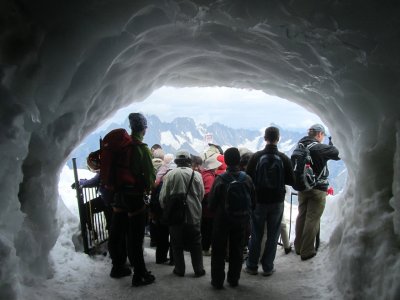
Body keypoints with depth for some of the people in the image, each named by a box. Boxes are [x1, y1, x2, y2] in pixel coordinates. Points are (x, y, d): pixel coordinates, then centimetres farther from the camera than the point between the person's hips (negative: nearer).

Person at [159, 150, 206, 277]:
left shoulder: (170, 174, -8)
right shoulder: (196, 175, -6)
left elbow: (163, 196, -6)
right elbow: (201, 195, 0)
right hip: (193, 215, 1)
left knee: (177, 244, 14)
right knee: (195, 244, 14)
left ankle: (179, 269, 21)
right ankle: (198, 270, 21)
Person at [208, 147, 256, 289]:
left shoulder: (220, 179, -17)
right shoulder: (247, 179, -9)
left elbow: (211, 202, -11)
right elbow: (253, 201, 0)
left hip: (222, 219, -2)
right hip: (241, 220, 3)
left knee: (218, 251, 11)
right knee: (237, 250, 16)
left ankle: (217, 280, 19)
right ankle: (234, 279, 27)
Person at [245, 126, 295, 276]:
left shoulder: (256, 156, -11)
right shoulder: (284, 158, -9)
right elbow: (291, 180, -3)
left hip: (259, 201, 0)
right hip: (277, 202, 0)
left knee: (256, 235, 12)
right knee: (272, 236, 13)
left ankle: (252, 266, 22)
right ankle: (267, 267, 21)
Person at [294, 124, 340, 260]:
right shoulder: (320, 148, -17)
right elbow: (338, 154, -12)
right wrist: (331, 145, 5)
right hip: (317, 189, -7)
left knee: (301, 216, 17)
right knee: (312, 219, 3)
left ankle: (298, 247, 28)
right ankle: (307, 251, 10)